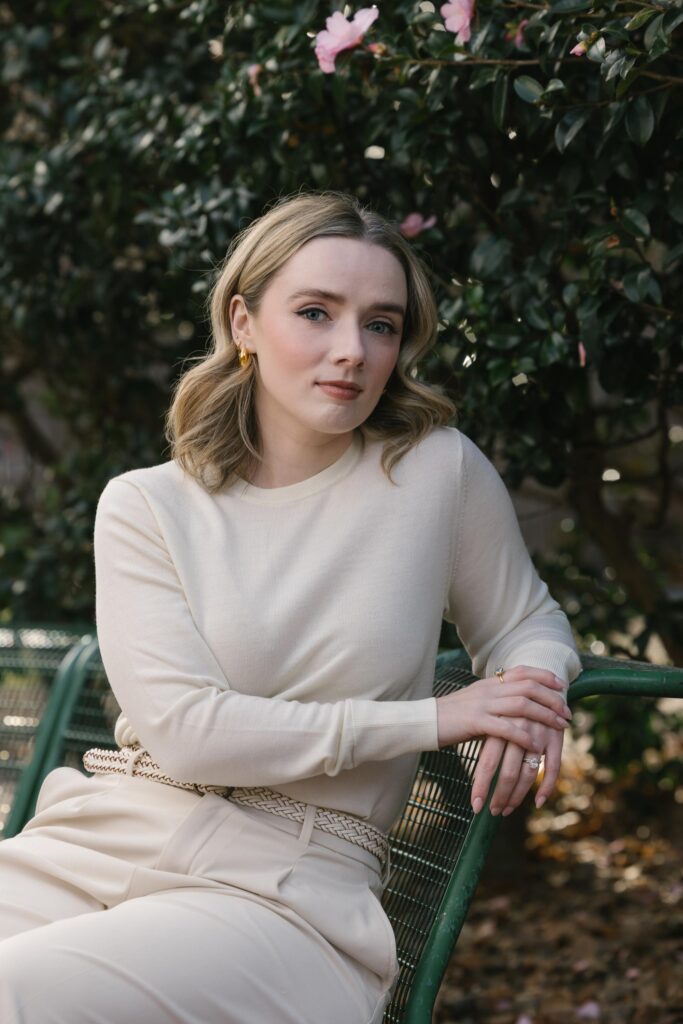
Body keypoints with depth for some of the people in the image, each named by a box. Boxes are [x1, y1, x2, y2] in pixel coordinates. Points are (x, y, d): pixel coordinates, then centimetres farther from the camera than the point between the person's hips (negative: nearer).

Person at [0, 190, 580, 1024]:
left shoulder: (440, 471, 3)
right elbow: (184, 728, -7)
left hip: (286, 886, -2)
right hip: (96, 843, 3)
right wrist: (431, 720, -11)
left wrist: (528, 693, -5)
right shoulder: (144, 506, 5)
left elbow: (527, 625, 21)